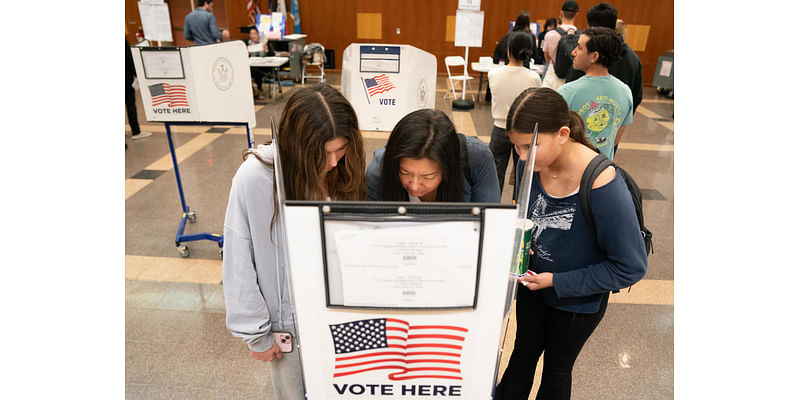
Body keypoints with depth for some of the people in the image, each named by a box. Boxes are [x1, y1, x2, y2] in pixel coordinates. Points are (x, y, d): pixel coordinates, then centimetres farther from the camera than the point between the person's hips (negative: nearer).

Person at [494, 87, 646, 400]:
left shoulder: (602, 186, -34)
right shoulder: (533, 164, -17)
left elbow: (631, 267, -25)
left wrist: (556, 280, -24)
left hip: (579, 300, -4)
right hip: (533, 281, 4)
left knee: (557, 368, 23)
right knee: (522, 354, 26)